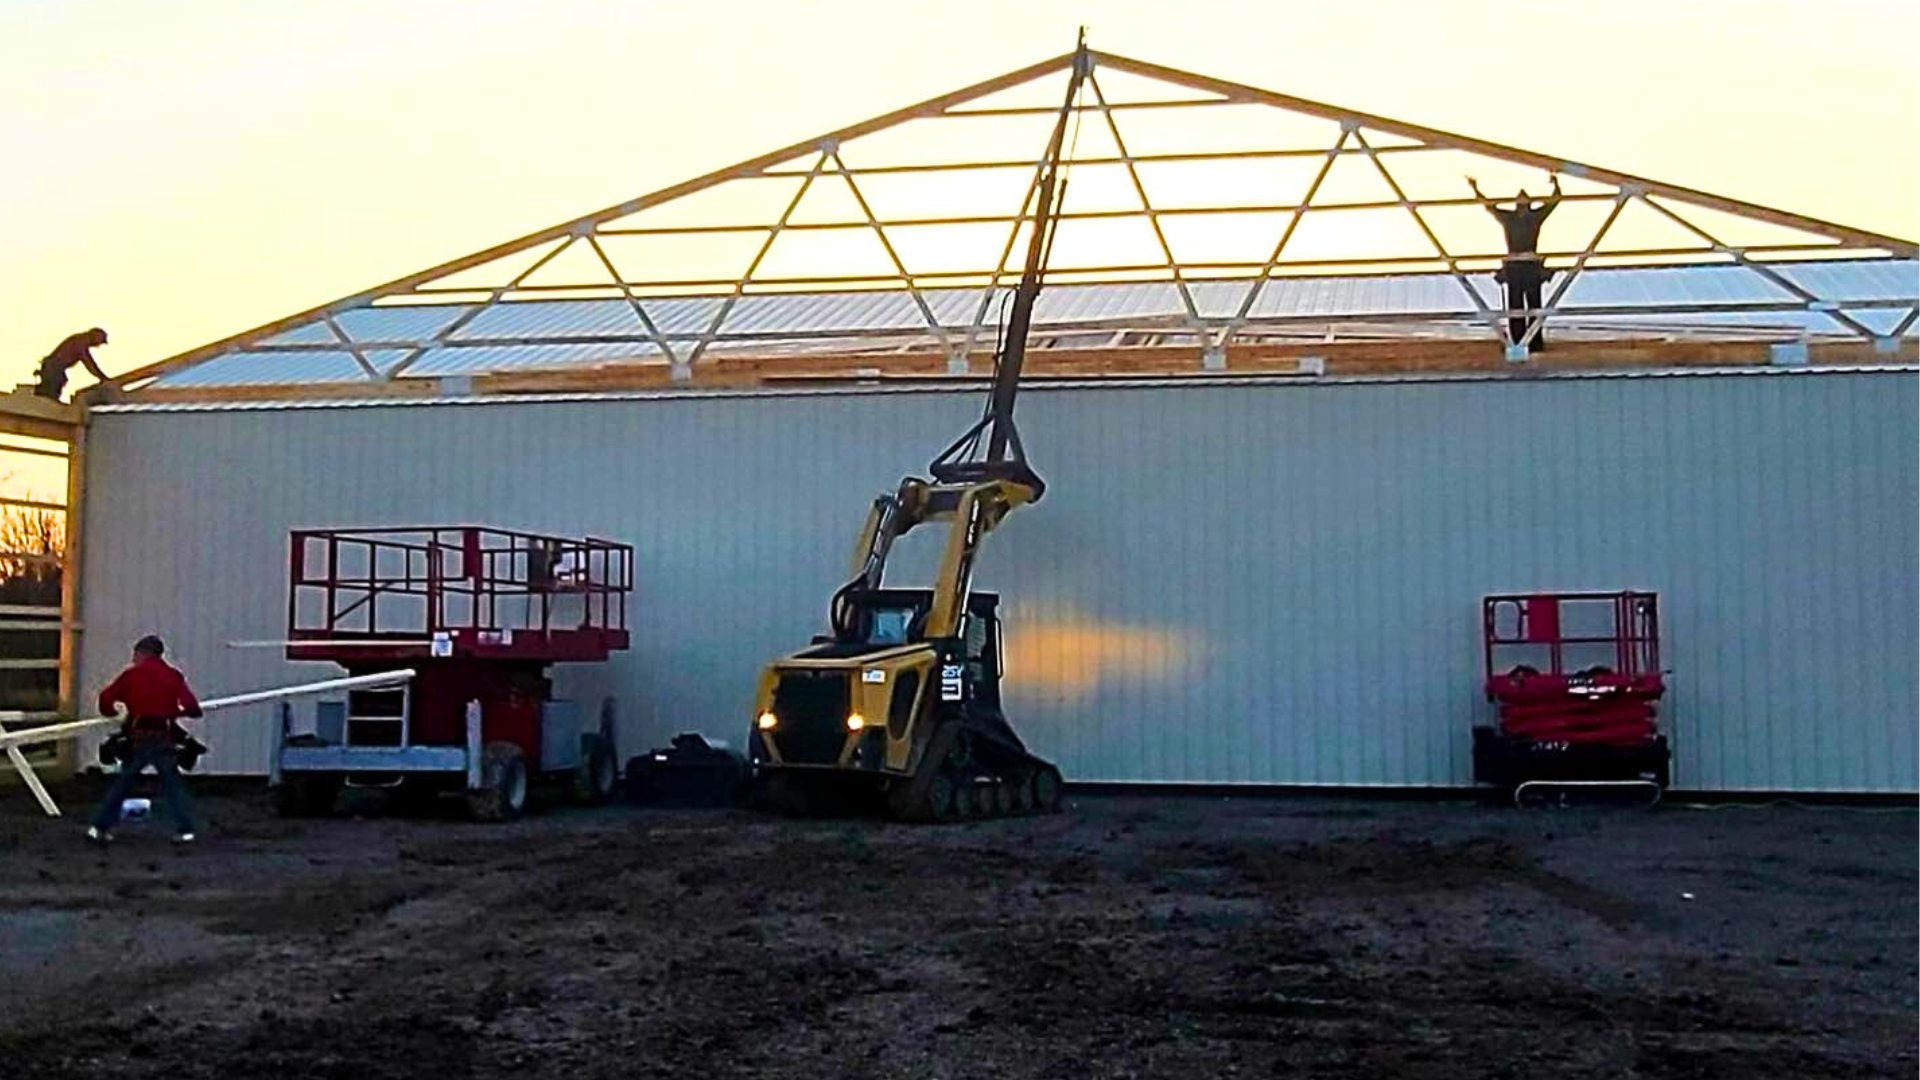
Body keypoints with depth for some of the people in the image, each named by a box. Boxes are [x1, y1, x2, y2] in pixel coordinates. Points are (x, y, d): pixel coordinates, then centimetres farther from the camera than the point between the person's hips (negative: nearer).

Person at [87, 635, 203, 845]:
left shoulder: (131, 674, 6)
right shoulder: (173, 676, 8)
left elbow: (105, 698, 1)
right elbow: (193, 708, 0)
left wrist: (111, 712, 22)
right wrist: (175, 711, 21)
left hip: (139, 738, 0)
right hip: (164, 739, 0)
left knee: (121, 782, 13)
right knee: (173, 784, 10)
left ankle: (100, 827, 13)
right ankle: (184, 830, 3)